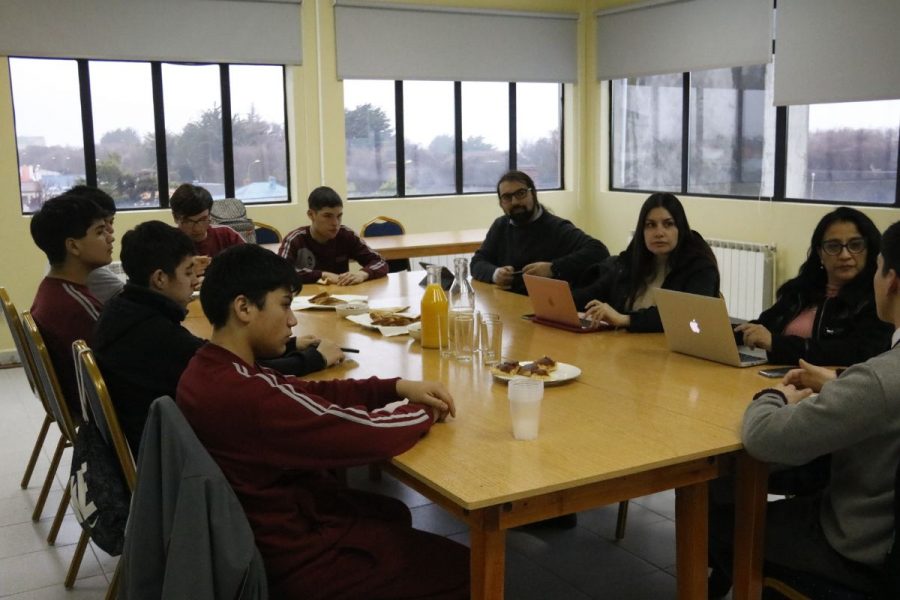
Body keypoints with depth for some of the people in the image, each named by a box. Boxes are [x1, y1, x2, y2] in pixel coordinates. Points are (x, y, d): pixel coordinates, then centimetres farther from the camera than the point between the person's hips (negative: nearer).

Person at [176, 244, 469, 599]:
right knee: (461, 568, 3)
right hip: (299, 557, -10)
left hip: (264, 532, 10)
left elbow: (308, 393, 5)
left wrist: (397, 388, -6)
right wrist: (426, 412, -10)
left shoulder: (208, 370, -2)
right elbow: (368, 435, -30)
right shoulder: (243, 394, -33)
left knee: (393, 514, 32)